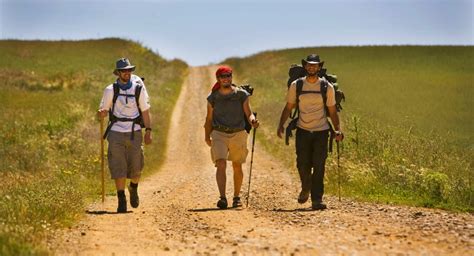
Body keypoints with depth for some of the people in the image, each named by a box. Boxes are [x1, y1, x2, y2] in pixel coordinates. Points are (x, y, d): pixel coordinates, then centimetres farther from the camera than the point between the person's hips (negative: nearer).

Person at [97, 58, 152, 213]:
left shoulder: (138, 89, -1)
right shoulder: (111, 90, -1)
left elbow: (145, 111, 3)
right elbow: (104, 110, 3)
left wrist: (148, 131, -3)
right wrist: (101, 114, -22)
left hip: (134, 133, 1)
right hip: (116, 133, -1)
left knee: (135, 167, 5)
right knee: (118, 168, -5)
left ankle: (133, 189, 36)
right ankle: (121, 200, 0)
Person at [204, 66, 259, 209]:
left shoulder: (241, 94, 1)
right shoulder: (213, 97, 3)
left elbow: (249, 114, -1)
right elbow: (209, 118, 11)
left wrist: (253, 121, -24)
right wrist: (207, 136, 4)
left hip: (238, 134, 1)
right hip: (219, 134, -1)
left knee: (237, 167, 11)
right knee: (221, 164, -18)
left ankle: (237, 197, 28)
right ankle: (222, 198, -26)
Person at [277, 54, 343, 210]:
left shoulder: (327, 87, 2)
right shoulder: (296, 85, 4)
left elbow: (332, 111, 6)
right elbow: (288, 107, 8)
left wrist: (338, 130, -6)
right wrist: (281, 125, -5)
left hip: (321, 131, -1)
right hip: (303, 130, 1)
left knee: (319, 166, -7)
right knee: (302, 164, -1)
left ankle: (317, 200, -5)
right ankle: (306, 188, 29)